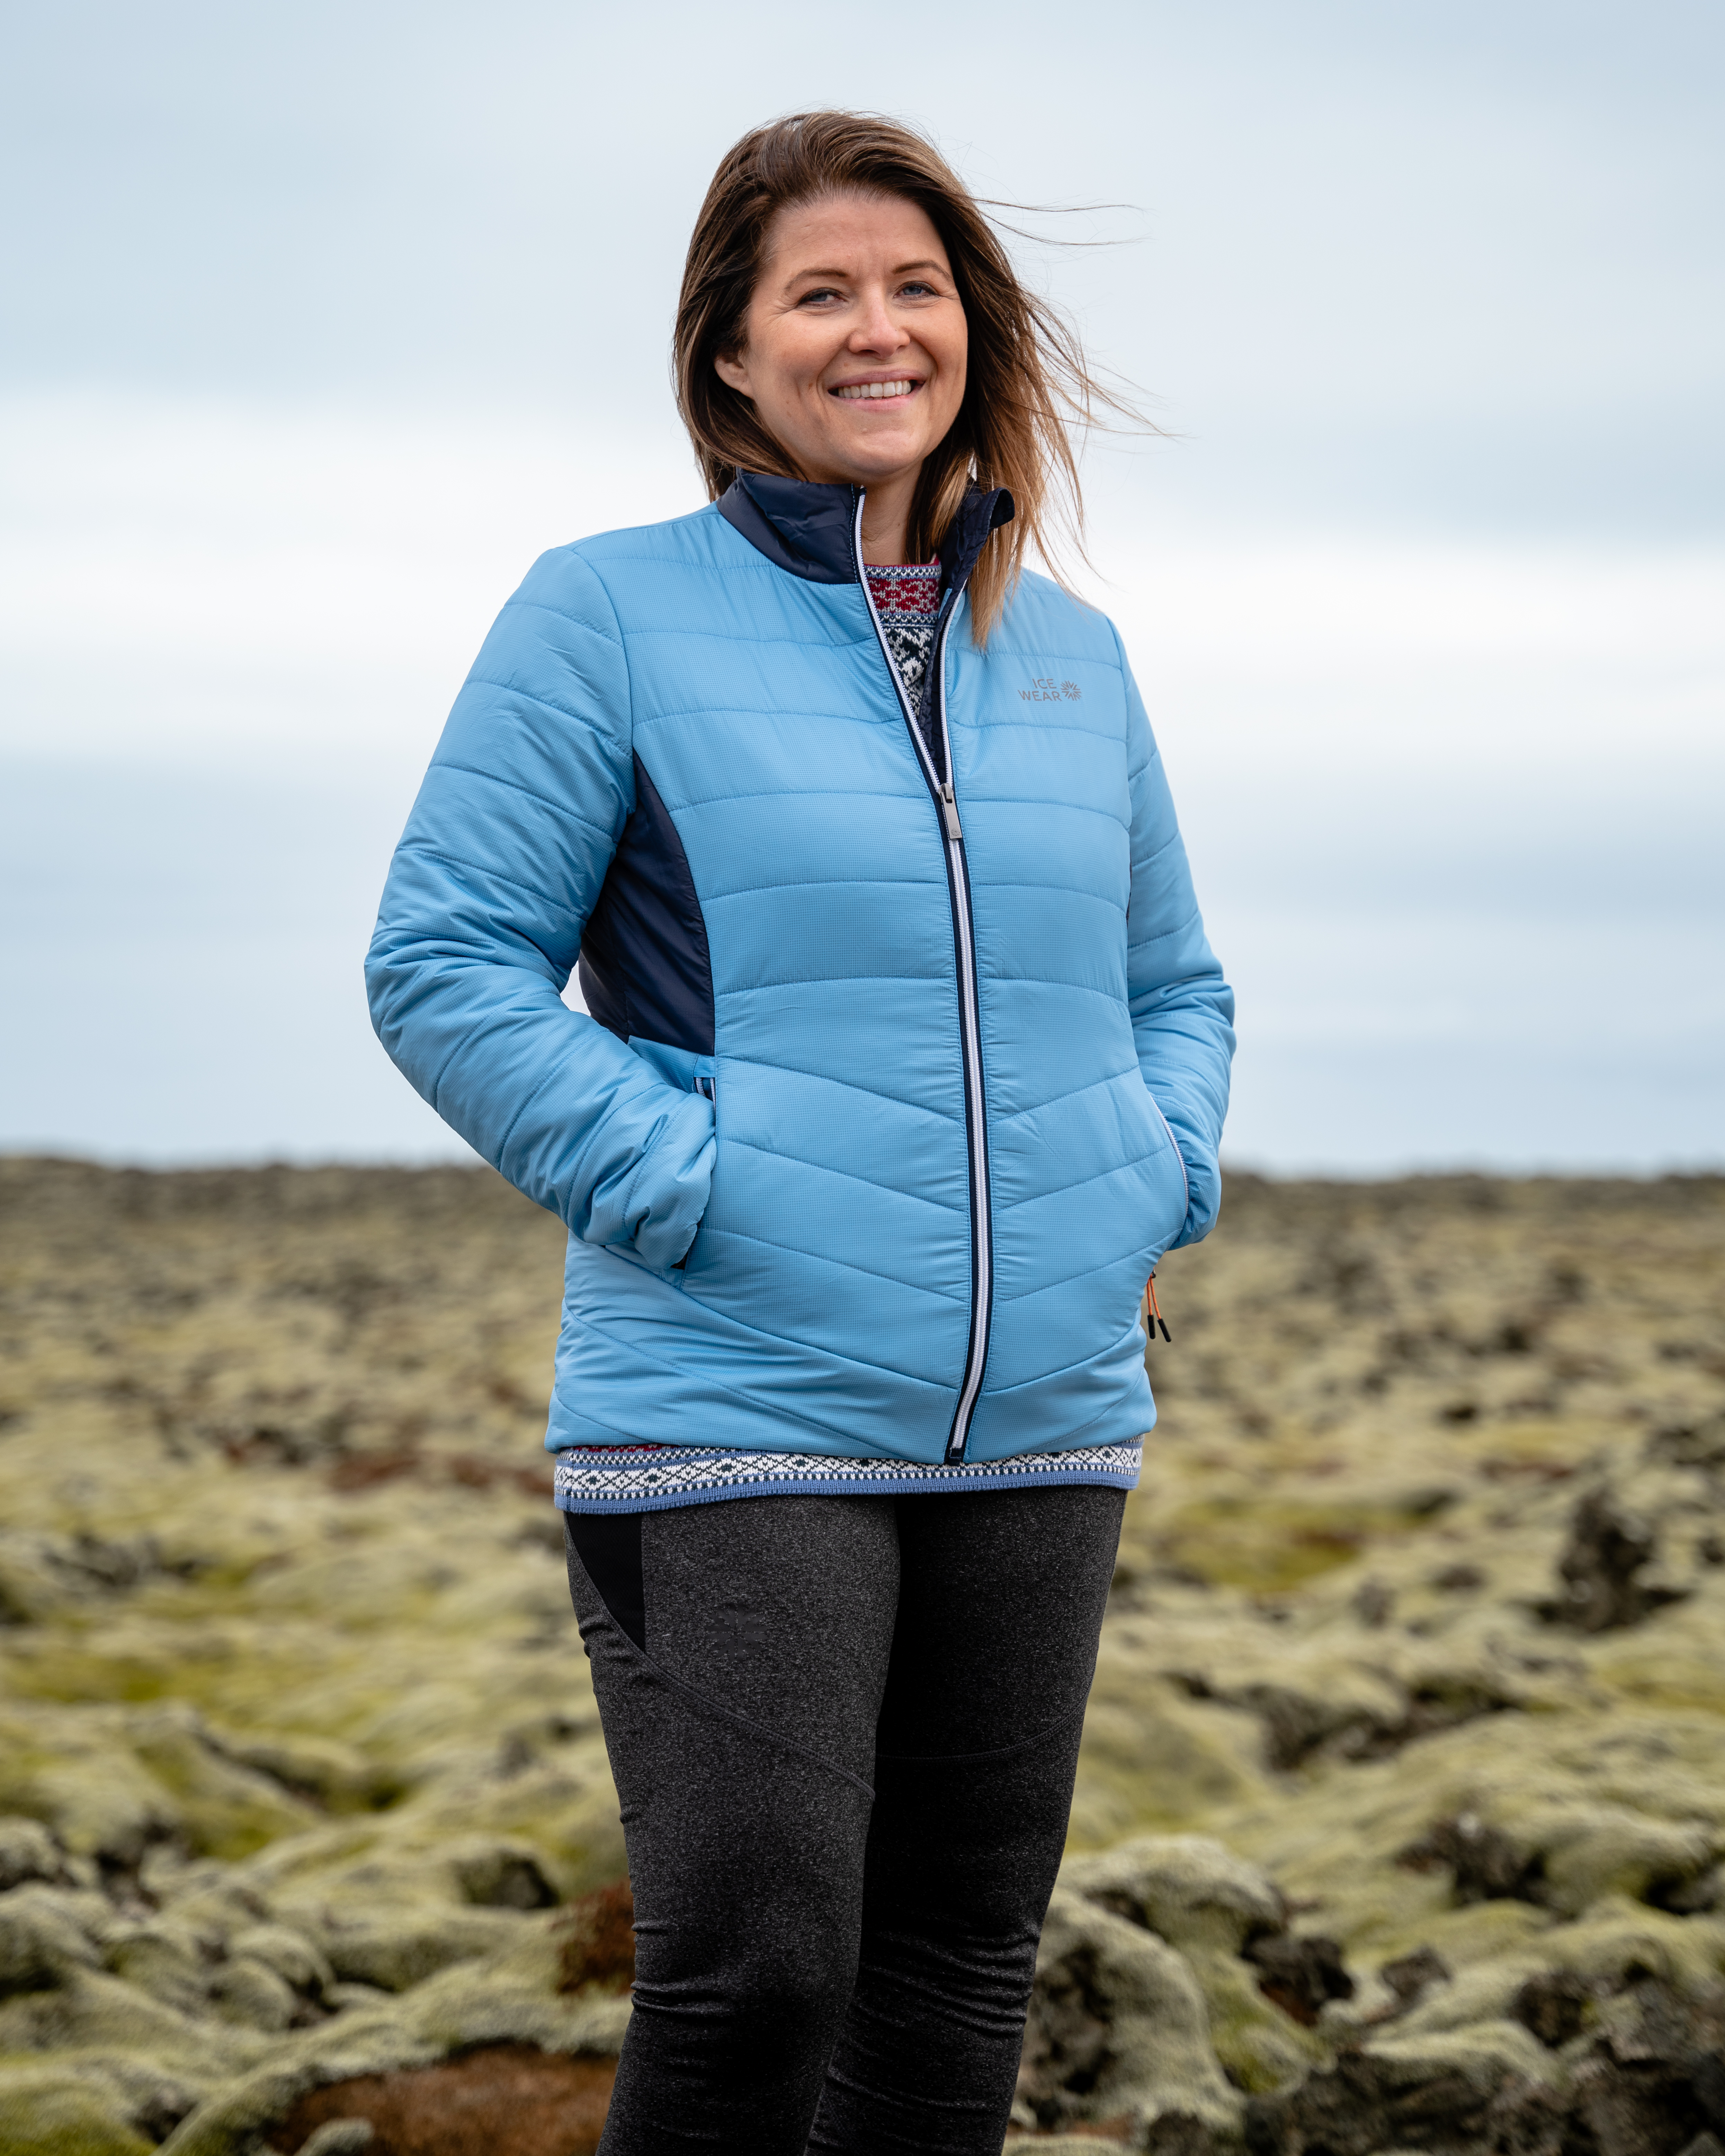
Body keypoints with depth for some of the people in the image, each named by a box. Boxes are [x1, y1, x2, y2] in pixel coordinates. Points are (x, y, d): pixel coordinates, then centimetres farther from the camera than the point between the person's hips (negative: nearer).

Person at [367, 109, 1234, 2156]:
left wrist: (1160, 1179, 5)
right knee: (751, 1969, -11)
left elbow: (1173, 980, 24)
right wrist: (682, 1186, -14)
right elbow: (443, 965, -6)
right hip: (732, 1422, -5)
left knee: (963, 1959, 12)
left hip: (1045, 1427, 5)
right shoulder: (612, 613, -2)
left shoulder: (1071, 654, 13)